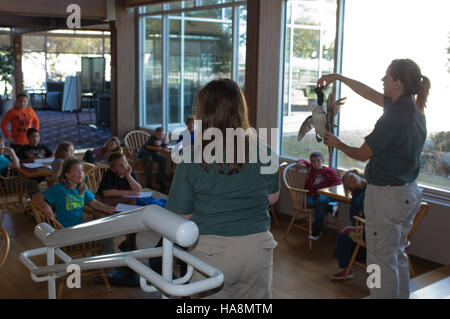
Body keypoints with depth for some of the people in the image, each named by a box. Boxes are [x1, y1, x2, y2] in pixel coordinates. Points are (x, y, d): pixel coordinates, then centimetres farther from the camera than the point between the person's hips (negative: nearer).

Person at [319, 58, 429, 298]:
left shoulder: (395, 118, -23)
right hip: (409, 193, 10)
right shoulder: (415, 110, 5)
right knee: (397, 256, 22)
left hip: (386, 195, -10)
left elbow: (362, 154, -14)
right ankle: (401, 295, 35)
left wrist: (337, 144, 5)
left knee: (382, 261, 1)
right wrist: (339, 77, 23)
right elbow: (370, 94, 18)